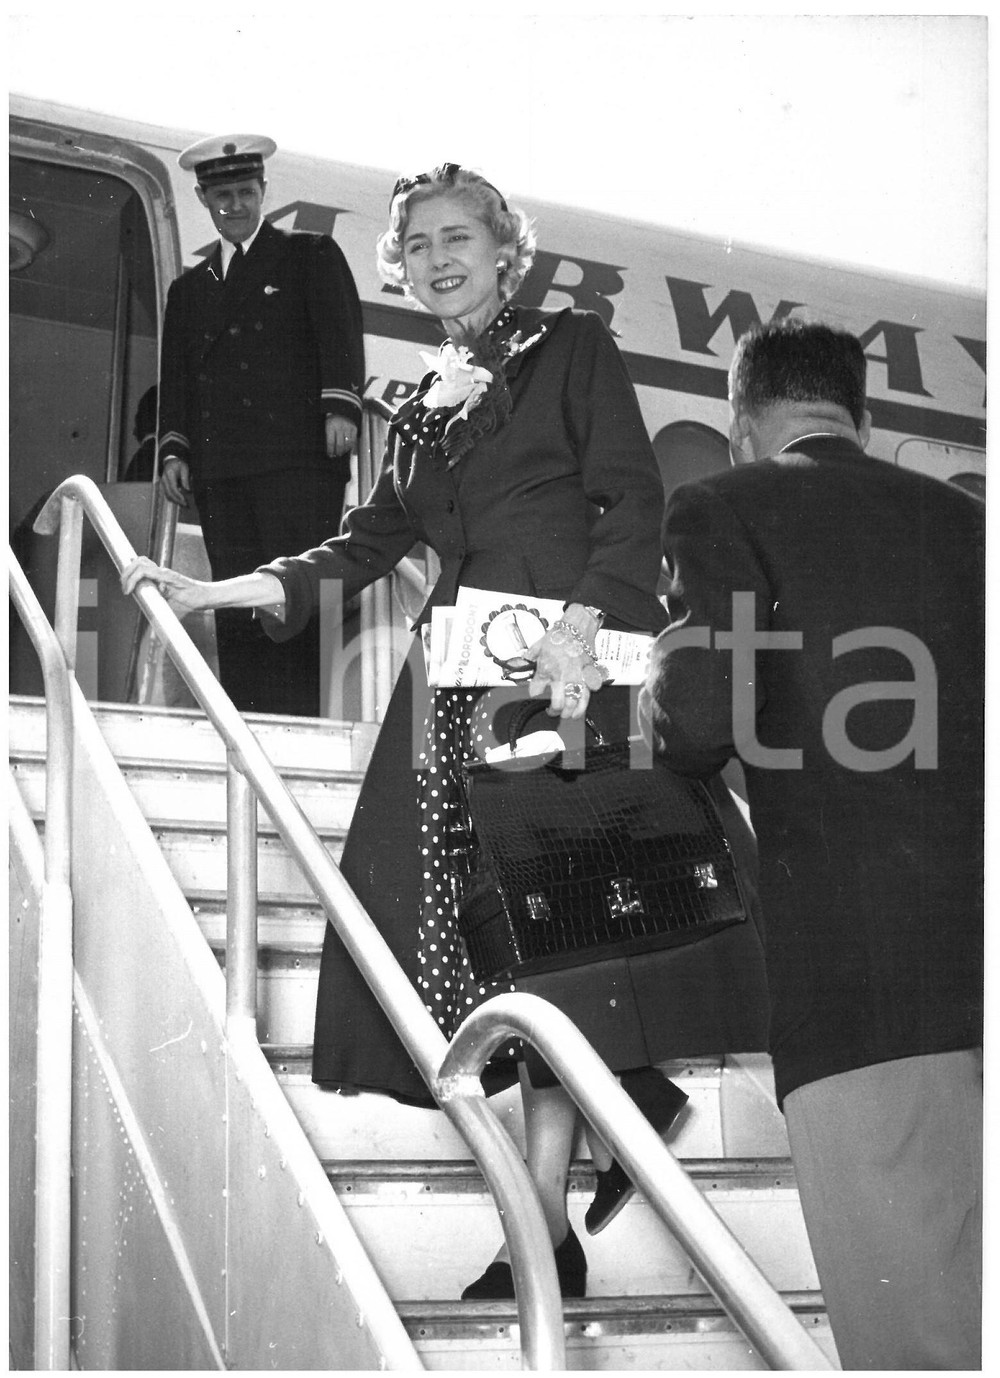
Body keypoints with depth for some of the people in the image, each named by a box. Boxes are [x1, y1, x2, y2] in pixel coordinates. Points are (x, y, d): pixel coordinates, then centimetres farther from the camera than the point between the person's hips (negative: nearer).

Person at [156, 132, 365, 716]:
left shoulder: (312, 255, 12)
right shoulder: (189, 287, 26)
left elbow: (340, 333, 0)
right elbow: (175, 376, 22)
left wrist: (340, 406, -15)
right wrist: (174, 450, 9)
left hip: (298, 455, -4)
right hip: (220, 468, 4)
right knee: (235, 608, -2)